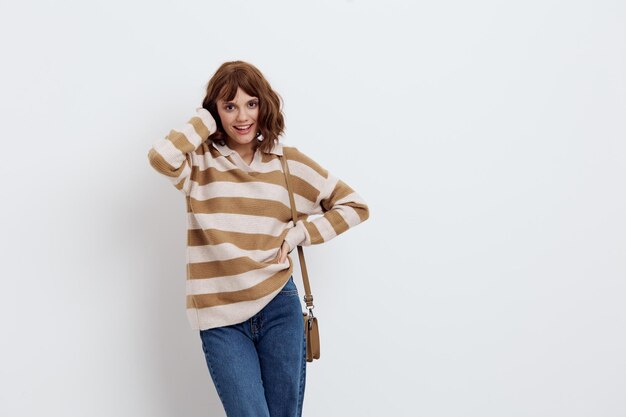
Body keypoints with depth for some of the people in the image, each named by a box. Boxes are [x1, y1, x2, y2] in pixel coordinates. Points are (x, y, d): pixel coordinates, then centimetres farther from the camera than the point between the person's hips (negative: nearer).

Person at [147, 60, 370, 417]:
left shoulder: (290, 163, 5)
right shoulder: (199, 162, 0)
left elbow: (354, 206, 10)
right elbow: (161, 157, -24)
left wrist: (300, 232, -2)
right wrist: (206, 120, -8)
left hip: (279, 307, 2)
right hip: (221, 317, -2)